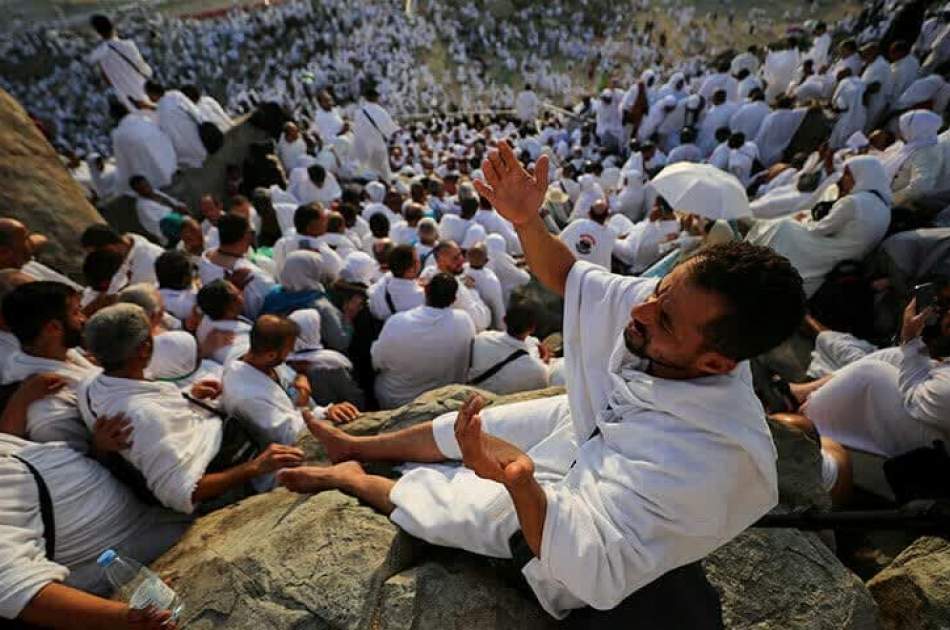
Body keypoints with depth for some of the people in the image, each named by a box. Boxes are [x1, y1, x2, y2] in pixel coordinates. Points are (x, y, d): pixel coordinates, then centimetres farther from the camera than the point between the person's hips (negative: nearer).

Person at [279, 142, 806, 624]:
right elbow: (565, 277, -12)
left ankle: (350, 479, 37)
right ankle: (357, 446, 44)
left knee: (420, 495, 5)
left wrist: (519, 480, -53)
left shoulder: (711, 461, -42)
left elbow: (598, 575, -36)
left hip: (565, 517, -5)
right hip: (580, 426, 6)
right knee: (455, 429, 17)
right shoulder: (672, 303, -24)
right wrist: (526, 221, -30)